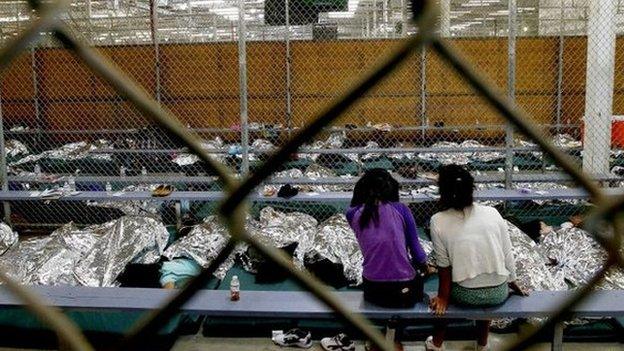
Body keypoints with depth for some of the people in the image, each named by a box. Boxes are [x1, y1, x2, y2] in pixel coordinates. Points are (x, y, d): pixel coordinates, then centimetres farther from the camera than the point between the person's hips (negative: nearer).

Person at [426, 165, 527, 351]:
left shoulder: (438, 221, -10)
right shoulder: (492, 213, -4)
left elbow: (444, 266, -4)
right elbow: (508, 256, 1)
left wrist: (443, 297, 9)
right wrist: (513, 284, 17)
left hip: (466, 295, -2)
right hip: (499, 293, 2)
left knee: (446, 283, 32)